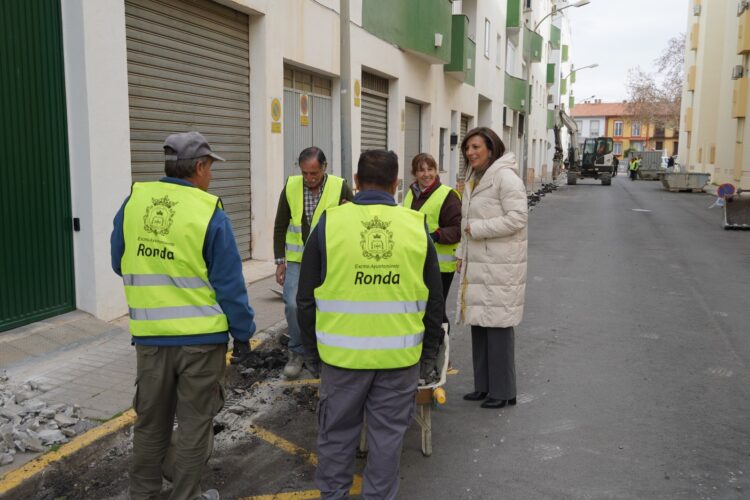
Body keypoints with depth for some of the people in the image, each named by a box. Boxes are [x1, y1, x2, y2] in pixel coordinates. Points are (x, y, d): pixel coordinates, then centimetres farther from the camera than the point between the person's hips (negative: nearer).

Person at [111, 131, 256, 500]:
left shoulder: (133, 202, -1)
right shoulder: (210, 213, -13)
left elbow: (119, 264, 10)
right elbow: (229, 284, -12)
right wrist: (243, 333, -2)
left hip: (149, 335, 4)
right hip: (202, 336, -4)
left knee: (150, 420, 20)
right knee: (195, 422, 10)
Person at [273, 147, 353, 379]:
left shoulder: (340, 187, -9)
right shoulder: (290, 186, -2)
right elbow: (280, 226, 6)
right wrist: (280, 261, 4)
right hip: (297, 260, 1)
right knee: (293, 305, -7)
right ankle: (297, 353, 15)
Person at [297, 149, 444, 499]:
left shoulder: (330, 223, -5)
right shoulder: (417, 227, 0)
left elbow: (306, 298, 0)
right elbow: (434, 302, 7)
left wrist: (312, 351, 12)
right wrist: (429, 354, 18)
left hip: (342, 353, 0)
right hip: (400, 354, 1)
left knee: (337, 431, 16)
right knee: (388, 433, 14)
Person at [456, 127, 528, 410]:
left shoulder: (505, 176, -12)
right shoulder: (474, 179, 17)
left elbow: (518, 217, -20)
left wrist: (477, 228, -15)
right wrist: (463, 254, 17)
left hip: (500, 267, -9)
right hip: (477, 265, 9)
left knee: (498, 328, -2)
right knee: (479, 325, 13)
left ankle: (503, 391, 10)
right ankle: (484, 386, 26)